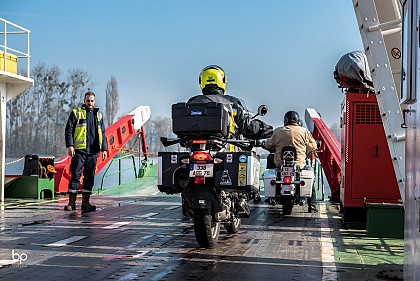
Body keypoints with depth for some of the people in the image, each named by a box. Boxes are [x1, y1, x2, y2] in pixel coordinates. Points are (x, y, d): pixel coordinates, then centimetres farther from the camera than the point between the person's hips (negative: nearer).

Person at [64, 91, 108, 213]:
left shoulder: (98, 115, 16)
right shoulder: (76, 113, 4)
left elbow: (102, 133, 18)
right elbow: (69, 130, -1)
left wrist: (104, 149, 10)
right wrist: (70, 145, -12)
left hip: (93, 152, 4)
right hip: (79, 150, -4)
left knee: (90, 176, 4)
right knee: (75, 175, -4)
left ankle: (85, 203, 9)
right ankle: (71, 202, 1)